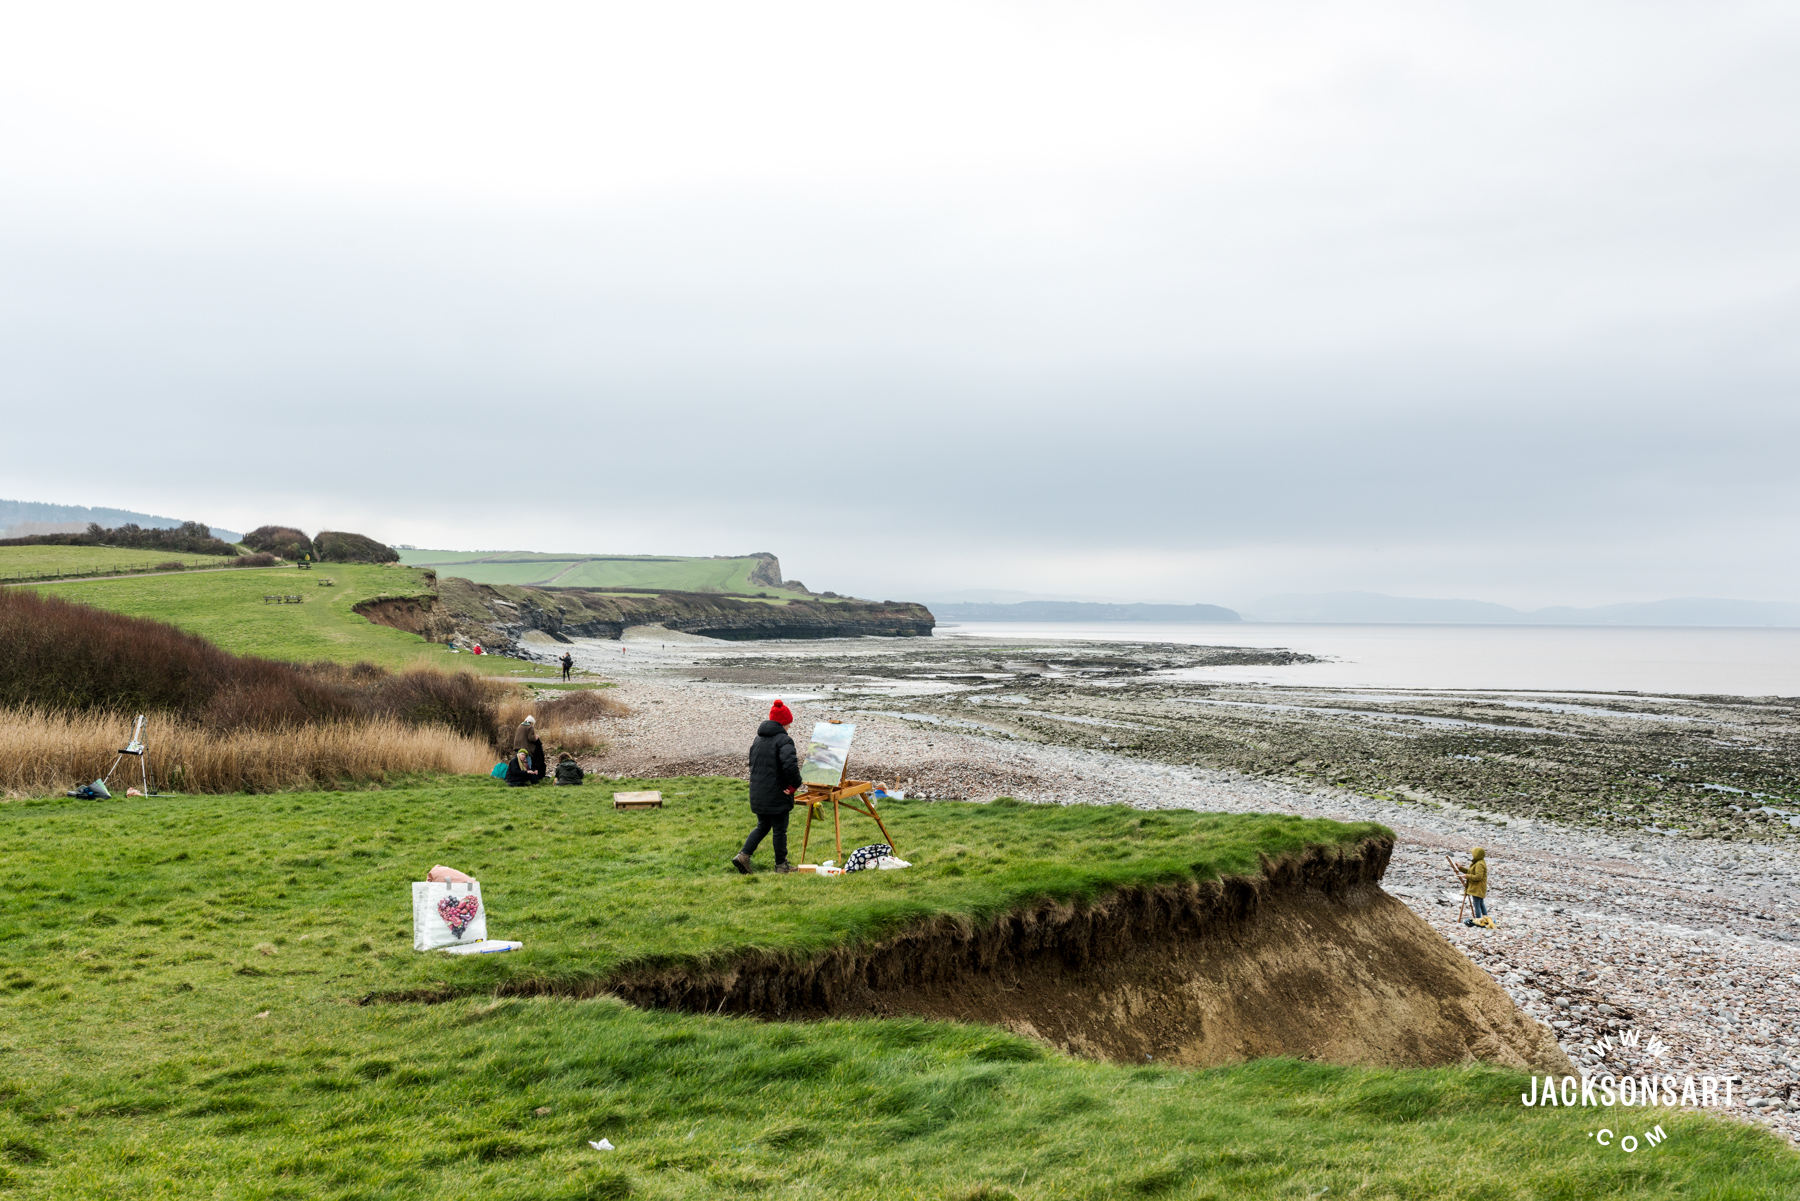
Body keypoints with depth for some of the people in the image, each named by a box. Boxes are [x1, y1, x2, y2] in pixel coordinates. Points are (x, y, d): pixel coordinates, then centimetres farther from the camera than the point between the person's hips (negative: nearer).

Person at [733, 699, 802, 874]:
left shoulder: (758, 738, 10)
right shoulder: (783, 740, -16)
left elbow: (752, 762, 19)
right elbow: (790, 765, -28)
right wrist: (795, 784, -14)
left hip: (757, 793, 7)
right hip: (777, 795, -7)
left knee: (762, 826, 20)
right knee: (780, 830, 6)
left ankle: (743, 855, 7)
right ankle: (781, 864, 17)